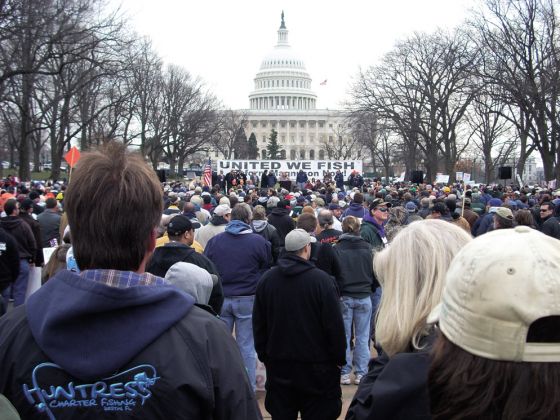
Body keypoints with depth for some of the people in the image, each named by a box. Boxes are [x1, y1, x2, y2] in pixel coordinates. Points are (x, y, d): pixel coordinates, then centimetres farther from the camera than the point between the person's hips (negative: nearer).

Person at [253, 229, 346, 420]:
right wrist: (339, 358, 0)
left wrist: (264, 354, 17)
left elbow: (258, 324, 7)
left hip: (278, 365, 4)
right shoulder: (321, 279, -14)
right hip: (315, 367, -4)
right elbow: (334, 325, -11)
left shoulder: (266, 279, 0)